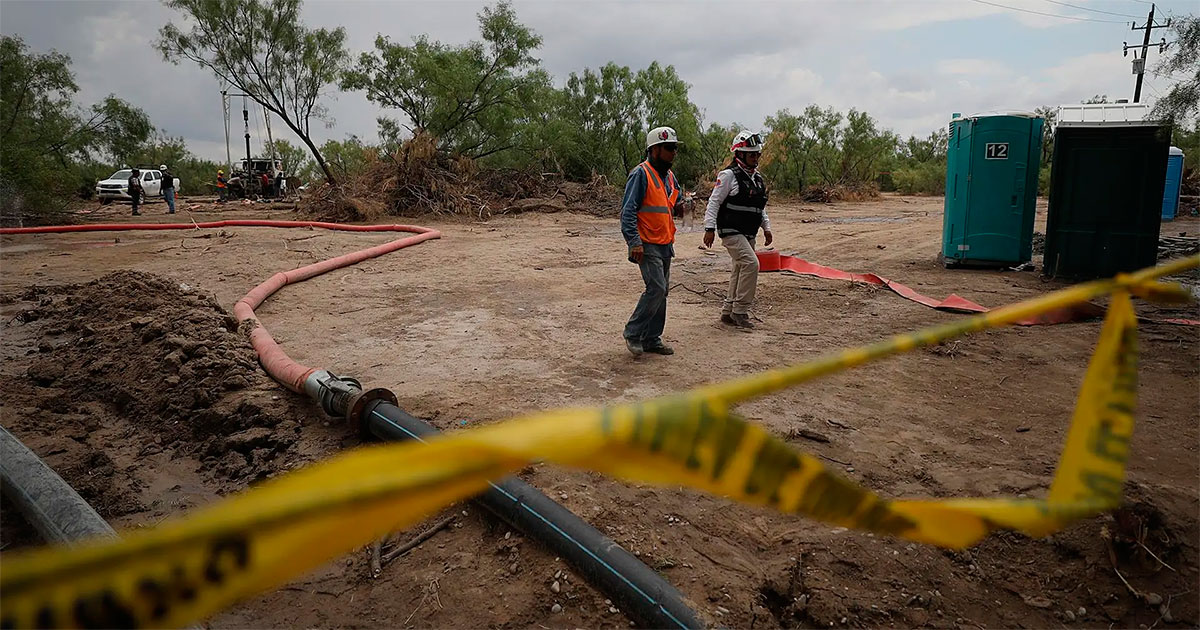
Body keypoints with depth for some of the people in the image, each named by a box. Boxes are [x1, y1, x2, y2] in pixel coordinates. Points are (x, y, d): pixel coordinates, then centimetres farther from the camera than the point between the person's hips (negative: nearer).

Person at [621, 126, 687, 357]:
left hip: (665, 245, 9)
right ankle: (632, 333, -1)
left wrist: (679, 205, 10)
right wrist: (635, 242, -22)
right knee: (656, 288, -15)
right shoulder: (641, 174, -11)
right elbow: (628, 211, -16)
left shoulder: (670, 176, 15)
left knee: (661, 292, 9)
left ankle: (652, 339, 18)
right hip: (647, 245, -9)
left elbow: (676, 203, 32)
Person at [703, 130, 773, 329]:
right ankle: (740, 311, -13)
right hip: (731, 231, -9)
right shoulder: (729, 175, -9)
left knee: (740, 271, 11)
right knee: (751, 264, -20)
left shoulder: (757, 178, 16)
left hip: (748, 234, 9)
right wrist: (710, 228, -17)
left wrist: (766, 227, 17)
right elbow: (714, 202, -11)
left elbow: (761, 207, 25)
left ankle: (728, 312, 20)